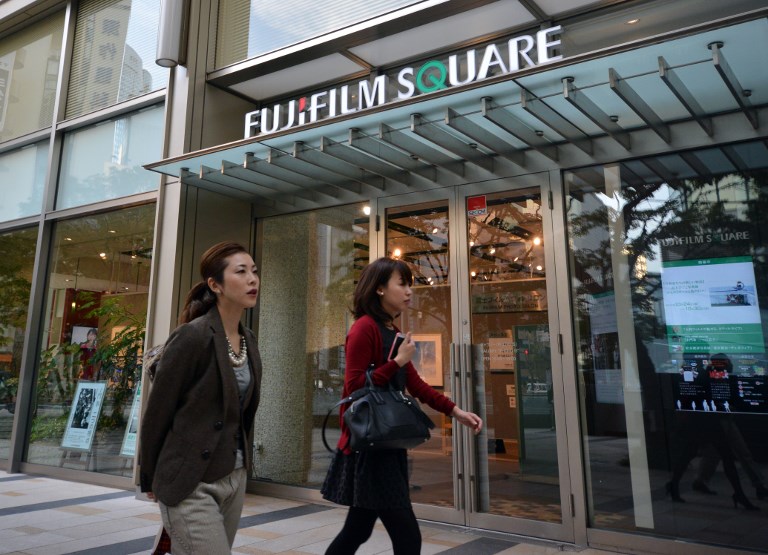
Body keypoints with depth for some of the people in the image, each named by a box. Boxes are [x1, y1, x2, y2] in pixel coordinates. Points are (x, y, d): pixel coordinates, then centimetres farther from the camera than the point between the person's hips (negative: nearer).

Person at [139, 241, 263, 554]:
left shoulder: (249, 340, 6)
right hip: (191, 484, -7)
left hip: (235, 479, 7)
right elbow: (157, 412, -10)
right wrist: (150, 480, 0)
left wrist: (241, 464, 14)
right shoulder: (192, 336, -16)